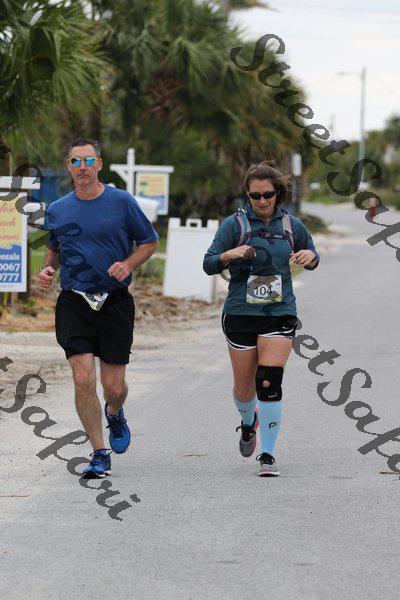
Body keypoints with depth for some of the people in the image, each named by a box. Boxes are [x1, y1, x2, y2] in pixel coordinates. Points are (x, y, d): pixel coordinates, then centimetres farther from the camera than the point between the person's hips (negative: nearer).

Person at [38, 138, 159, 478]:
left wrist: (128, 264, -10)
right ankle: (100, 455, 0)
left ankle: (114, 413, 39)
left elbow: (150, 242, 8)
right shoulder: (57, 211, 7)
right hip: (74, 303, 1)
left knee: (114, 386, 1)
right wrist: (48, 268, 4)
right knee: (83, 380, -13)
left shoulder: (122, 202, -1)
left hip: (115, 302, -1)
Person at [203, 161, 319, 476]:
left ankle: (268, 455, -8)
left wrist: (309, 256, -4)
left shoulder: (292, 225, 6)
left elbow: (312, 258, 20)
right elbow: (209, 264, -3)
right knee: (245, 387, 8)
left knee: (269, 383, -15)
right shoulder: (235, 224, -1)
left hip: (280, 313, 0)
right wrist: (231, 254, -23)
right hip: (241, 314, 0)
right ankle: (248, 422, 44)